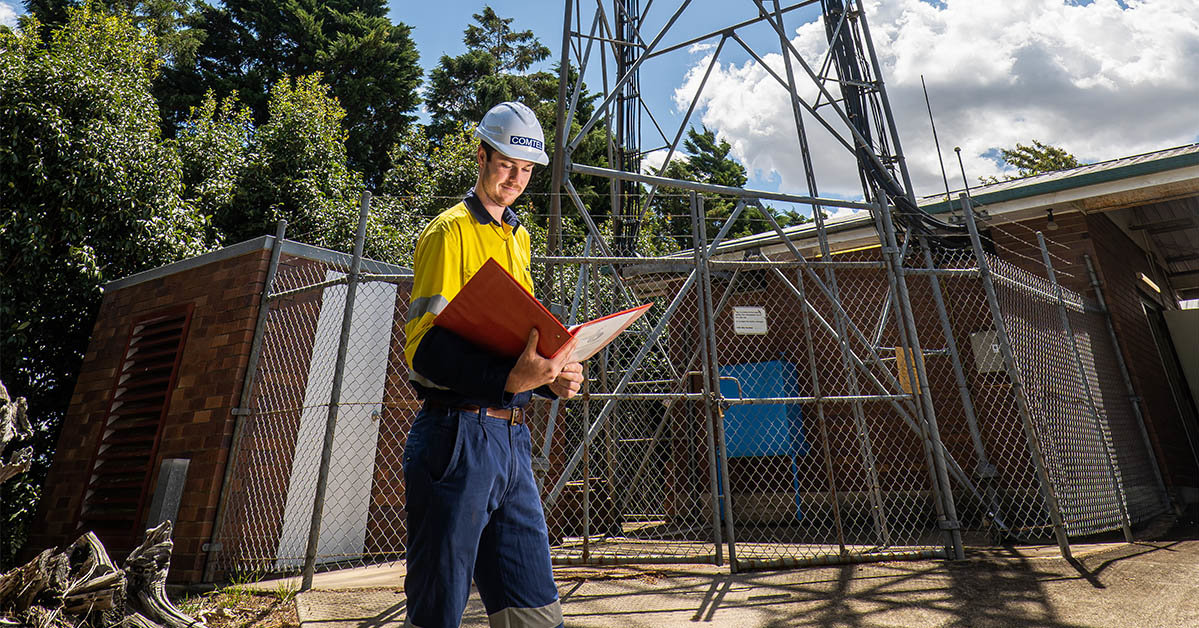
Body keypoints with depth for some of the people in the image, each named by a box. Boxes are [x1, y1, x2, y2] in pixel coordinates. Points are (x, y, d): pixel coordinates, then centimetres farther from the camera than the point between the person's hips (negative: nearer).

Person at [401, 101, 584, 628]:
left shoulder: (518, 239, 20)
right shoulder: (450, 231, -3)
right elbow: (424, 346, -13)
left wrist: (552, 378, 3)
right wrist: (508, 379, -27)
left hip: (511, 437, 7)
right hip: (458, 436, -6)